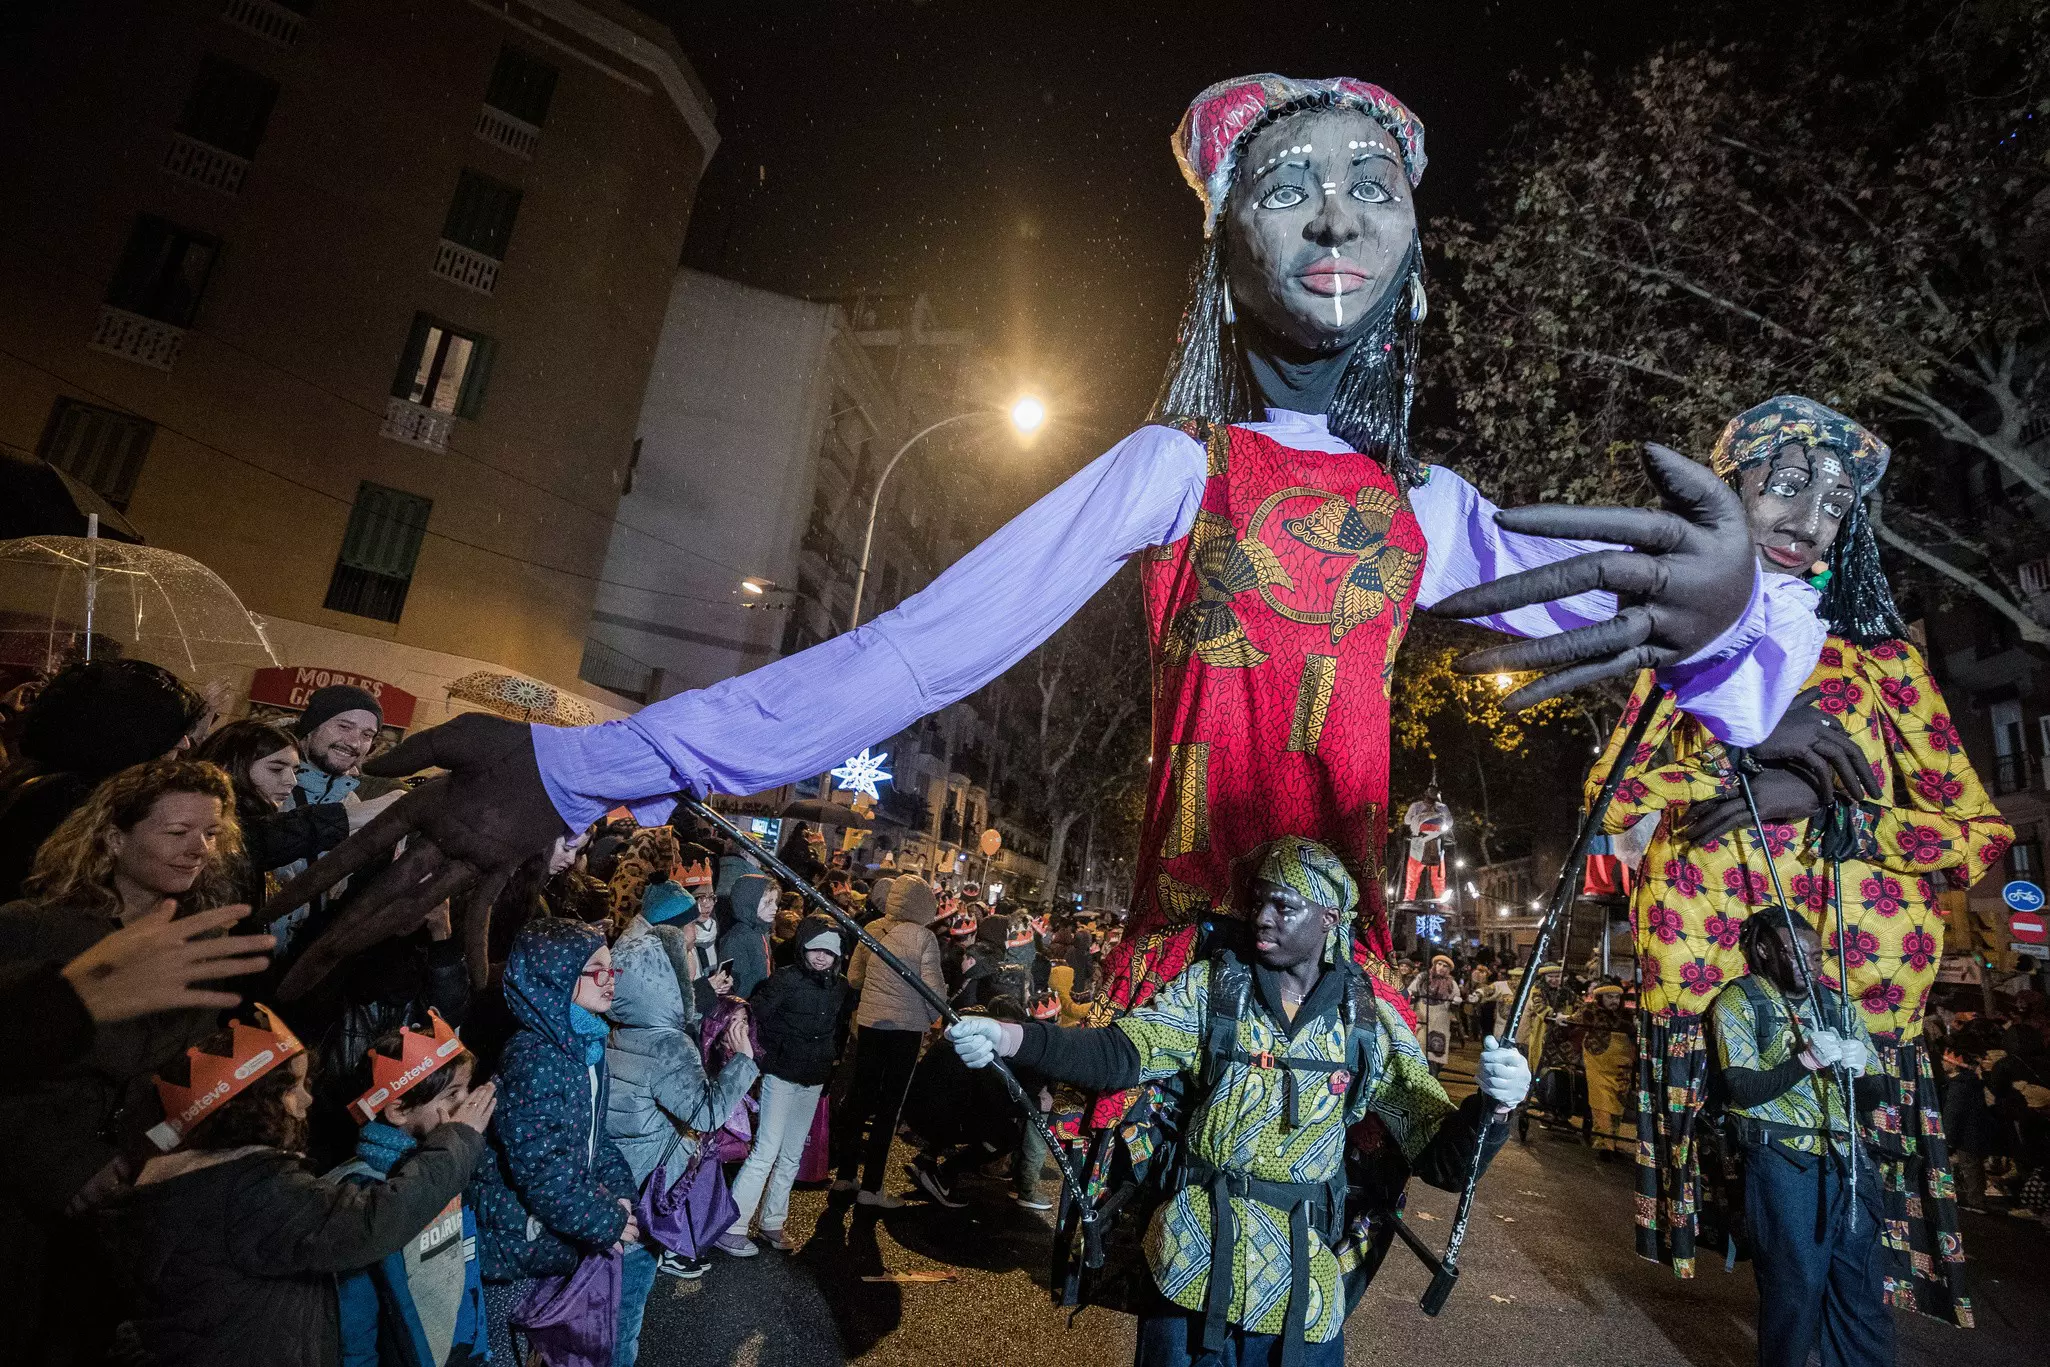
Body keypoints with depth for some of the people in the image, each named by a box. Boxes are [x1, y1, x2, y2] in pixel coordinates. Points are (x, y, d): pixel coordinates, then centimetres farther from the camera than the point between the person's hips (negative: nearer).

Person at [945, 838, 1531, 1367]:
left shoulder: (1371, 1023, -4)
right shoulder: (1209, 986, -5)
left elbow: (1441, 1158, -4)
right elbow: (1122, 1054, -16)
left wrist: (1492, 1106, -26)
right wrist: (1011, 1038, -32)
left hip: (1306, 1294, 1)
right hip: (1193, 1270, 0)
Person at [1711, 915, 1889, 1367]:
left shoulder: (1837, 1004, 13)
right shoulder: (1739, 1001, -2)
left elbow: (1874, 1096, 13)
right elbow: (1743, 1089, -10)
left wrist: (1858, 1070, -9)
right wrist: (1806, 1061, -20)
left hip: (1846, 1157, 5)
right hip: (1781, 1159, -5)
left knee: (1863, 1285, 5)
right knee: (1797, 1283, -1)